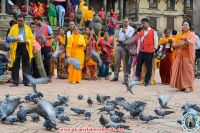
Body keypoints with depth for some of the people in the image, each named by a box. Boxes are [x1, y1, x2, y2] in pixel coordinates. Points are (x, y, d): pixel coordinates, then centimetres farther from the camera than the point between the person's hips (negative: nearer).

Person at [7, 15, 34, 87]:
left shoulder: (28, 28, 10)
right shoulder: (13, 28, 6)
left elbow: (32, 38, 9)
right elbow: (8, 38, 2)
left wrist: (28, 41, -12)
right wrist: (16, 38, -15)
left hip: (25, 47, 1)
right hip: (16, 48, -1)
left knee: (26, 65, 3)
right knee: (15, 65, 0)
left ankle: (26, 81, 8)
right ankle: (15, 82, 6)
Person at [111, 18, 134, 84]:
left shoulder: (131, 29, 4)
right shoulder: (120, 28, 20)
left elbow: (130, 37, -9)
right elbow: (116, 36, 10)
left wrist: (125, 33, -23)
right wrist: (118, 30, -5)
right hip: (119, 45, 5)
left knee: (125, 62, -5)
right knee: (117, 61, 6)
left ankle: (126, 78, -2)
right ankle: (116, 76, 14)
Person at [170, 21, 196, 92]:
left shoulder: (192, 34, 2)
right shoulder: (179, 35, 18)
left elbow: (191, 43, -17)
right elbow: (174, 44, 9)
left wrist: (187, 41, -37)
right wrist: (179, 44, -11)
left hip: (187, 55, -5)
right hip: (179, 55, 5)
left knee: (187, 70, -8)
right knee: (179, 70, 1)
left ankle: (188, 86, -7)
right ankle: (181, 86, 7)